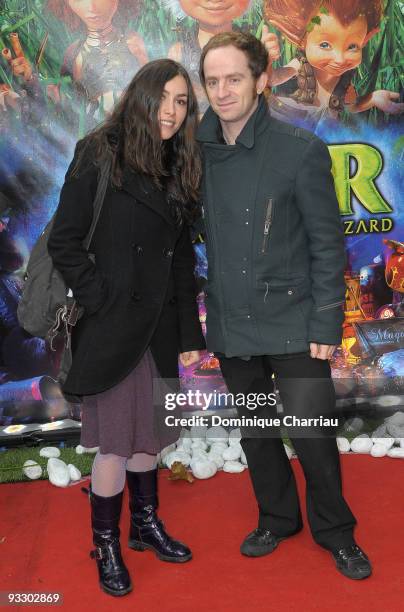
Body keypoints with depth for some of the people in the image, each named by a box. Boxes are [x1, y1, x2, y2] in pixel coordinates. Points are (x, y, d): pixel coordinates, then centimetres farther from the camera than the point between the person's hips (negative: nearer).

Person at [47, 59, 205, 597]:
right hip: (113, 326, -5)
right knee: (116, 442, 3)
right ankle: (106, 545, 25)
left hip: (160, 326, 6)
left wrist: (190, 332, 9)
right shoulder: (99, 155, -8)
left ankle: (145, 523, 37)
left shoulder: (178, 168, 10)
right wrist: (102, 300, -15)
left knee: (149, 433, 17)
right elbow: (64, 243, -10)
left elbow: (182, 259, 11)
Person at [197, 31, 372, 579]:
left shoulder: (302, 149, -10)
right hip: (231, 325, 4)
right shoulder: (201, 150, 2)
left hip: (292, 322, -4)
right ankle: (277, 518, 40)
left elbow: (327, 244, -9)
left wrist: (326, 325, -11)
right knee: (256, 432, 17)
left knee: (312, 434, 1)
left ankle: (334, 530, 29)